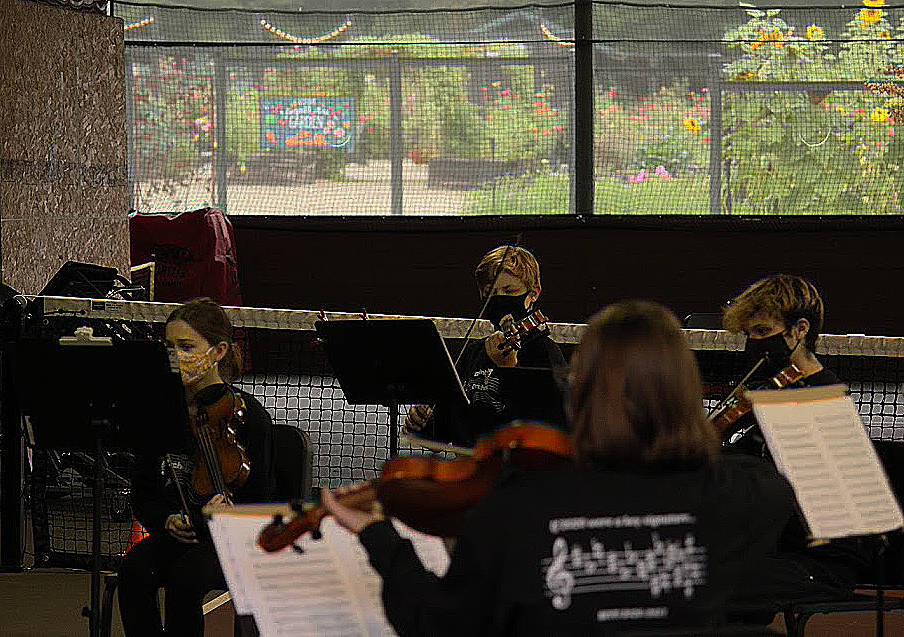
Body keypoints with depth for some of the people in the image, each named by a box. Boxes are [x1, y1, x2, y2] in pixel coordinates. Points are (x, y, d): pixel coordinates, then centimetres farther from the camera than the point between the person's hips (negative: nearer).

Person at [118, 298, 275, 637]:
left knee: (186, 575, -34)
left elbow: (258, 502, -4)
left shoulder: (248, 415, -4)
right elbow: (141, 496, 12)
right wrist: (165, 520, -9)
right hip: (171, 534, 3)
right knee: (134, 570, -29)